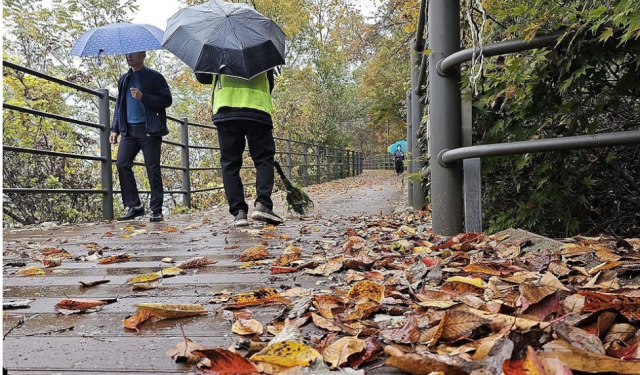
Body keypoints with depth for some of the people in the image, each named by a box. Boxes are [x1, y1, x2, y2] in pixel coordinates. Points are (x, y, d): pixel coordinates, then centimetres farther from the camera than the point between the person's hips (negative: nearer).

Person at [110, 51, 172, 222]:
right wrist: (115, 128, 13)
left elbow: (167, 100, -6)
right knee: (122, 164, -7)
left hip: (150, 130, -5)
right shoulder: (124, 79, 19)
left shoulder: (154, 77, 2)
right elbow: (119, 104, 22)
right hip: (129, 130, 5)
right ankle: (134, 205, 2)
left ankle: (156, 210, 2)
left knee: (153, 169, -3)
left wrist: (143, 97, -18)